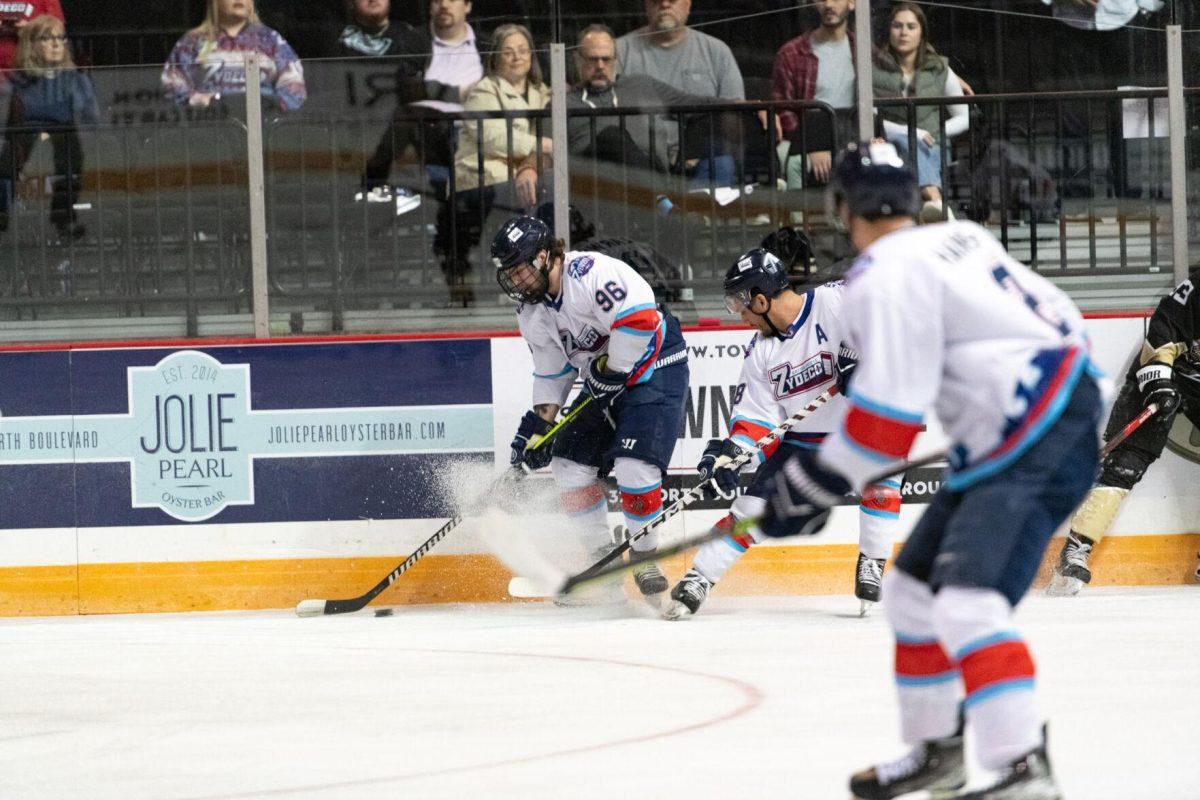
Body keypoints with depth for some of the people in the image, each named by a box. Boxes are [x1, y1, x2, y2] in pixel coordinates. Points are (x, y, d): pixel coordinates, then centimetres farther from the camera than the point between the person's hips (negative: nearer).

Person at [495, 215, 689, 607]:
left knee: (635, 468, -20)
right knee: (571, 465, 4)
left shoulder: (591, 274, -25)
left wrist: (611, 372, -22)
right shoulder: (532, 313, 4)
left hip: (653, 366, -9)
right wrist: (538, 424, 2)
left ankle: (645, 556, 0)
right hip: (603, 381, 9)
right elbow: (551, 372, 12)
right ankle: (604, 559, 16)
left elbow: (640, 319, -31)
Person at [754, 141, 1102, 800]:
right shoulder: (960, 238, 14)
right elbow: (1056, 316, 20)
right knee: (914, 589, 18)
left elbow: (887, 418, -17)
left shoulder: (887, 276, -12)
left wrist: (812, 484, -7)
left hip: (1035, 445, -10)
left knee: (966, 599, -24)